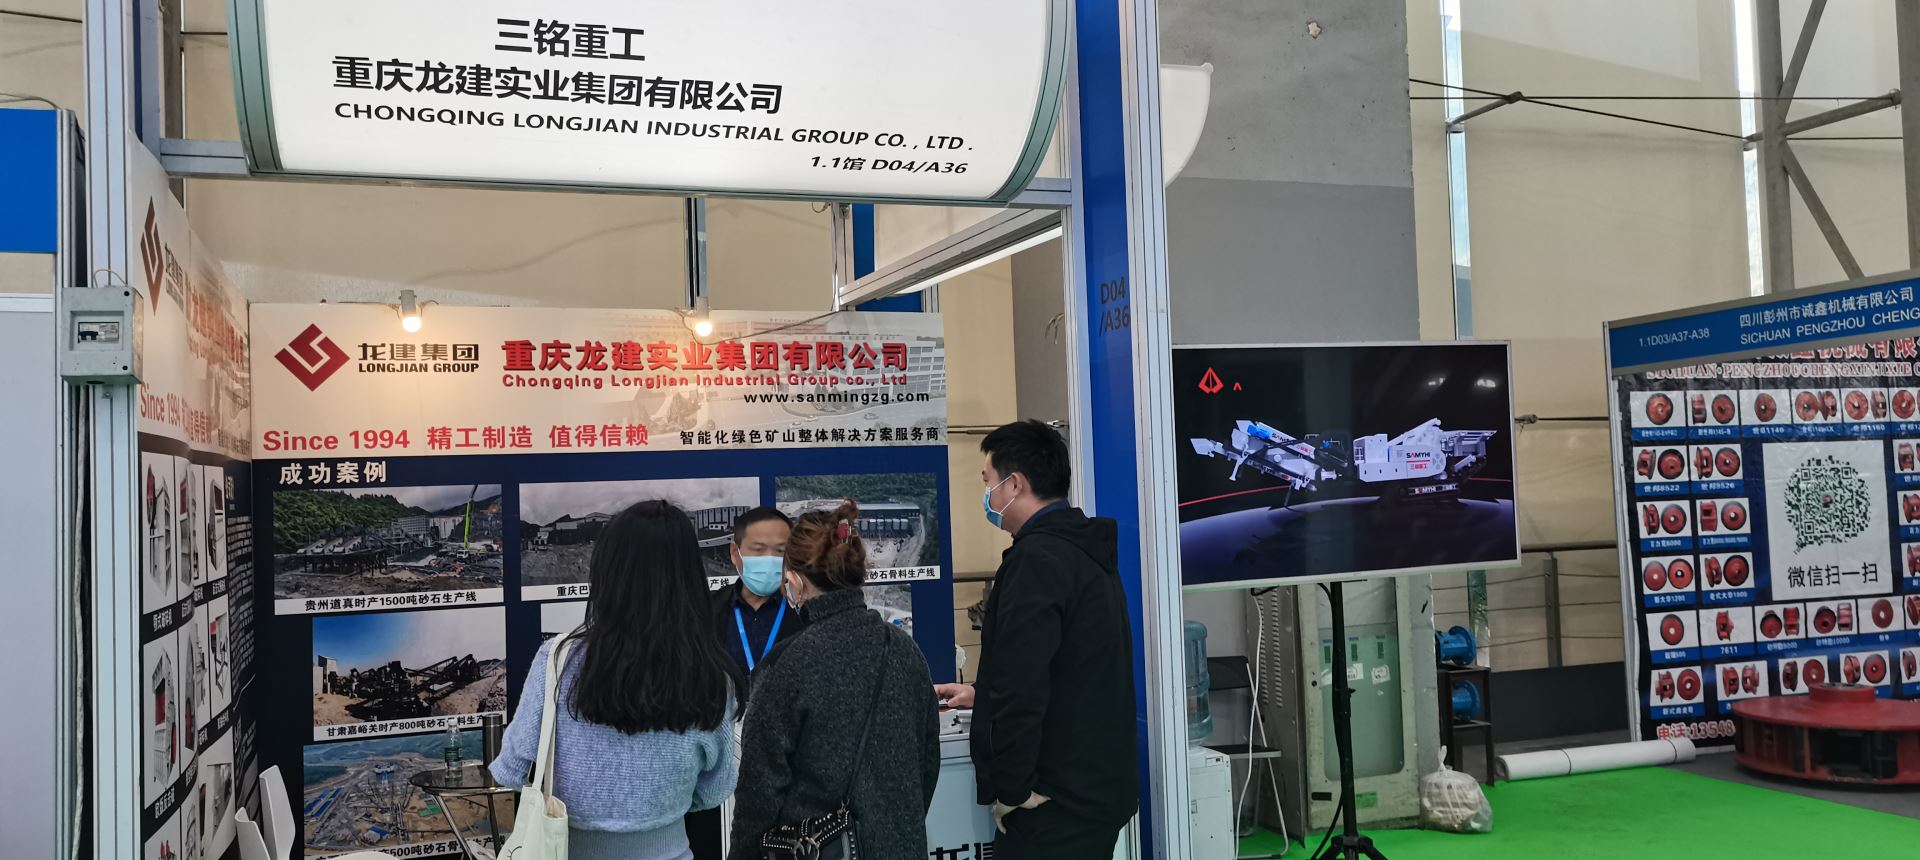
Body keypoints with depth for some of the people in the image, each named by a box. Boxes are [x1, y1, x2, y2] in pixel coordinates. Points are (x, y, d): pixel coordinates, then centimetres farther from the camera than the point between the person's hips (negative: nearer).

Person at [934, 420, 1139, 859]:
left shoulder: (1038, 558, -19)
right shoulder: (1084, 549, 13)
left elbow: (1024, 685, -24)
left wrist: (1010, 791, -16)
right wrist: (982, 694, 26)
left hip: (1056, 799, -10)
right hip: (1098, 785, 10)